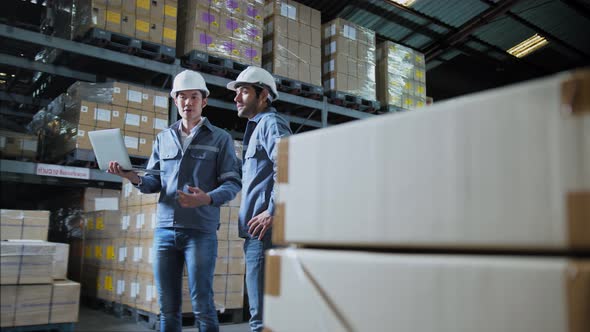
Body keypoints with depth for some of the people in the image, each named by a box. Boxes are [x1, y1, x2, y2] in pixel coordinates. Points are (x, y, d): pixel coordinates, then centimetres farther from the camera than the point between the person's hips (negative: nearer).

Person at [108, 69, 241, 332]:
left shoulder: (220, 139, 4)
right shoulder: (163, 138, 16)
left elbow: (232, 183, -3)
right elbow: (155, 182, 13)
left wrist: (208, 198, -22)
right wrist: (135, 178, -8)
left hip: (201, 231, -4)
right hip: (164, 229, 4)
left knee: (202, 305, -2)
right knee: (168, 307, 9)